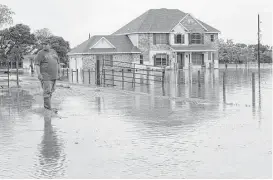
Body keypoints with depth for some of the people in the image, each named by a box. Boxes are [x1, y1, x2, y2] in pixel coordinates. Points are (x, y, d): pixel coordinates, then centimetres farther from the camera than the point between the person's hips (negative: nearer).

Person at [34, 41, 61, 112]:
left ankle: (46, 105, 21)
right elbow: (37, 64, -11)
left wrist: (59, 73, 15)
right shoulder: (41, 53, -5)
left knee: (51, 91, 9)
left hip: (53, 76, 6)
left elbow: (57, 63, 18)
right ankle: (49, 108, -9)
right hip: (45, 76, -6)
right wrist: (39, 74, -20)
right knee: (47, 91, -9)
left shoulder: (53, 52, 13)